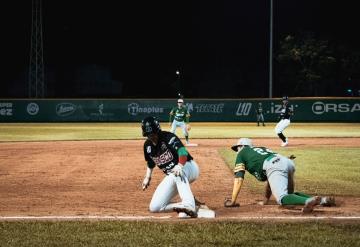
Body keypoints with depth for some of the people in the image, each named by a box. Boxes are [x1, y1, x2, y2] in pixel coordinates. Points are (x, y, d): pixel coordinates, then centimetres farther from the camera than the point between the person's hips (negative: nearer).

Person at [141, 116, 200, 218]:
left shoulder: (168, 137, -18)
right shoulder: (147, 145, 3)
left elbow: (183, 151, -36)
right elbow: (150, 163, 23)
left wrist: (180, 166, -54)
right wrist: (148, 177, 8)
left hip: (189, 168, -6)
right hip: (171, 177, 6)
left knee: (178, 173, -45)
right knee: (154, 207, -9)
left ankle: (189, 206, -54)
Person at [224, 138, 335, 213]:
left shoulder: (242, 153, 25)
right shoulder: (261, 149, 42)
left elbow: (238, 179, 13)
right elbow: (269, 180, 42)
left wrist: (233, 202, 12)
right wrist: (266, 200, 47)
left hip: (274, 166, -7)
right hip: (288, 162, 7)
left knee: (282, 198, -20)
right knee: (290, 194, 22)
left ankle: (309, 201, -48)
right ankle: (323, 199, 1)